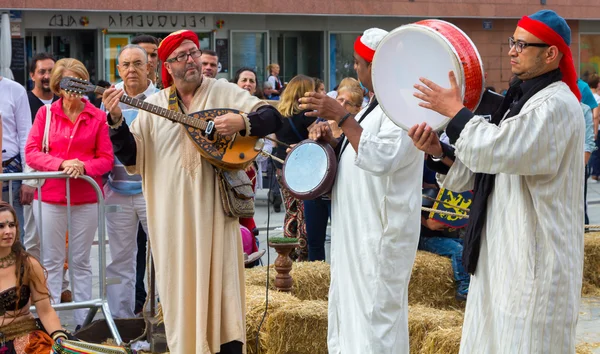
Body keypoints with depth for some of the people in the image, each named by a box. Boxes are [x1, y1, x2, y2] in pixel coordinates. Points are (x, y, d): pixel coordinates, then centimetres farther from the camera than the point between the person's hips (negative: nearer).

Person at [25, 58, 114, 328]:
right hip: (50, 197, 0)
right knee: (52, 261, 3)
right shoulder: (46, 113, 3)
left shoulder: (97, 116, 2)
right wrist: (61, 164, -17)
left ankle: (83, 322, 11)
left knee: (81, 261, 7)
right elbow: (31, 153, -2)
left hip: (86, 198, 0)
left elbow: (106, 159, 2)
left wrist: (83, 166, -17)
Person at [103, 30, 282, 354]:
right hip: (174, 215, 2)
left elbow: (273, 117, -3)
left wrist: (242, 122, -21)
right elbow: (131, 157, 4)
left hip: (215, 209, -2)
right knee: (182, 285, 5)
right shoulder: (154, 104, 9)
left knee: (221, 284, -4)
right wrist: (115, 121, -11)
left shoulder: (224, 92, 3)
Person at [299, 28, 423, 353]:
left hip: (380, 235, -10)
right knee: (349, 312, 16)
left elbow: (381, 159, -28)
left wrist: (341, 116, -27)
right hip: (356, 231, 10)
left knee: (374, 315, -9)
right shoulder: (376, 104, 17)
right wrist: (332, 142, 7)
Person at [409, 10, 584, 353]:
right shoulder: (523, 99, 16)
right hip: (505, 256, 10)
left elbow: (495, 150, -28)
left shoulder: (556, 105, -16)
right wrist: (440, 150, 2)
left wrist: (455, 110, -13)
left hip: (535, 261, -10)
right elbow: (485, 170, 18)